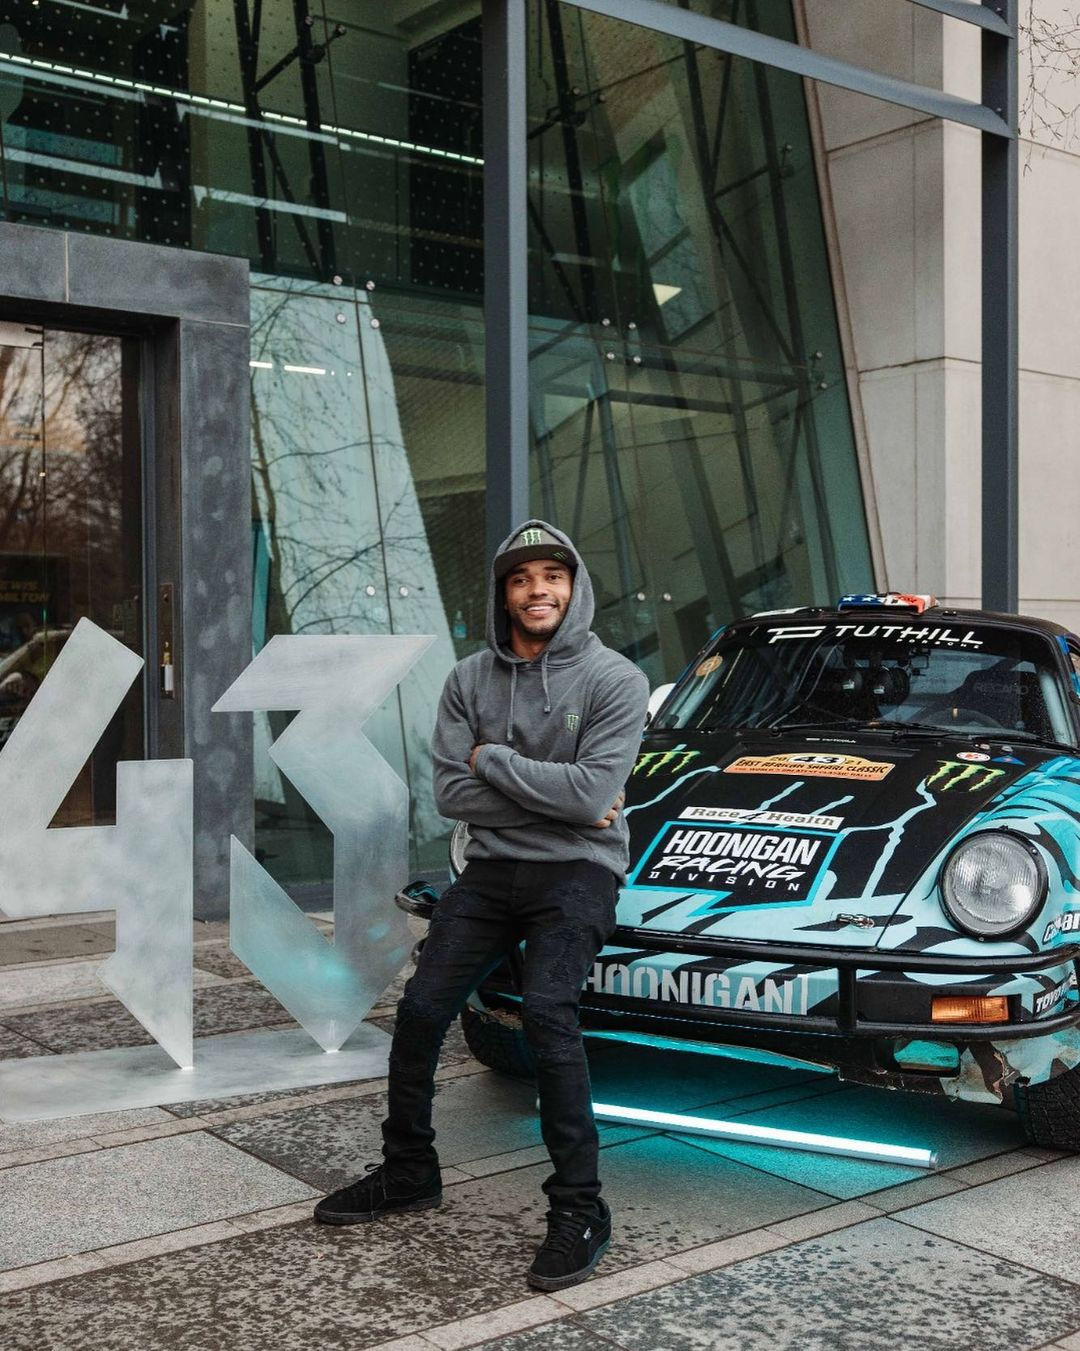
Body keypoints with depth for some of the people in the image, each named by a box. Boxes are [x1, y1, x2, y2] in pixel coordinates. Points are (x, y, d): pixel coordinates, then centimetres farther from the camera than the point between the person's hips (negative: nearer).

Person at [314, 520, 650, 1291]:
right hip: (492, 869, 5)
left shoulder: (614, 679, -8)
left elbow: (594, 794, -19)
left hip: (576, 873, -5)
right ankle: (408, 1174, 22)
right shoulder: (470, 680, 5)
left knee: (547, 1012, -25)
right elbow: (451, 793, -3)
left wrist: (493, 760, -12)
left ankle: (580, 1211, -15)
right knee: (421, 1011, 0)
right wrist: (551, 796, -11)